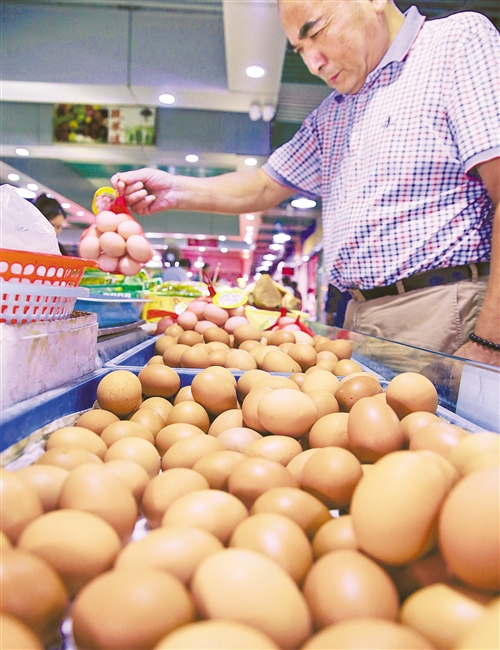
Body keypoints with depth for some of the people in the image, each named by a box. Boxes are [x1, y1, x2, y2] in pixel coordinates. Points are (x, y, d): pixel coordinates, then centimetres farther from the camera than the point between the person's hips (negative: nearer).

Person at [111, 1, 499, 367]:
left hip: (447, 317, -5)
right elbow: (266, 186, 23)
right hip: (359, 321, 6)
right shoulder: (331, 115, 21)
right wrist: (177, 192, 6)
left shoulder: (460, 41, -1)